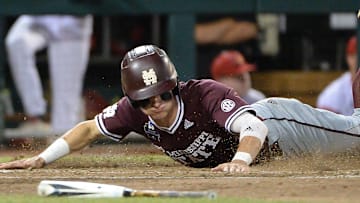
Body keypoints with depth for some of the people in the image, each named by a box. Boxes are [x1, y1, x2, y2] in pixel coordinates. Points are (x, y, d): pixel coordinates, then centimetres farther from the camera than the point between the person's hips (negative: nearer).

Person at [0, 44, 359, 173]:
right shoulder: (134, 111, -27)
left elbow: (255, 128, -56)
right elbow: (89, 129, -15)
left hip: (276, 123, -6)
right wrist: (41, 158, -27)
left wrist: (241, 159, -77)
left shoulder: (206, 95, -44)